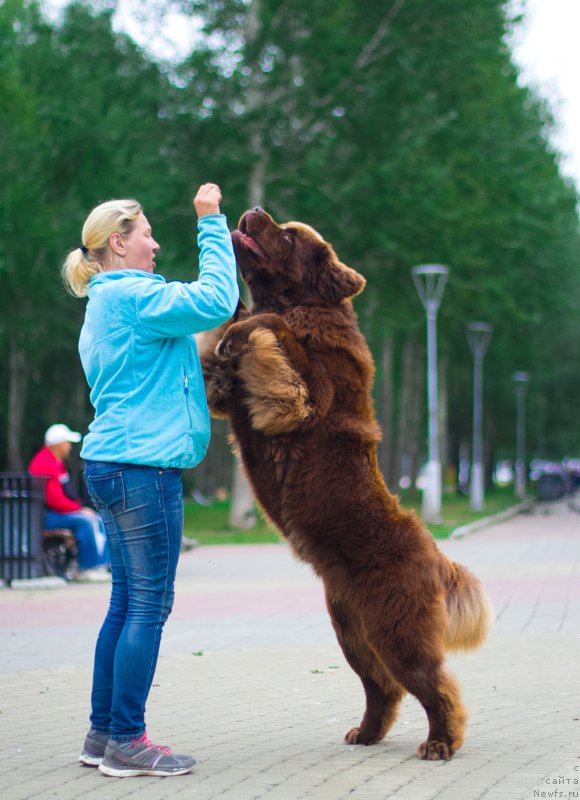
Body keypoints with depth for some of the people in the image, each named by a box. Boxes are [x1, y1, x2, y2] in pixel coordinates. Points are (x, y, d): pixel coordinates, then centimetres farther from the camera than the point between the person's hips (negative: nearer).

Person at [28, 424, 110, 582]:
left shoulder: (57, 462, 17)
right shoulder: (45, 464, -19)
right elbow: (54, 499, -24)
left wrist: (80, 507, 4)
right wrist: (79, 509, -15)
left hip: (58, 511, 11)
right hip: (44, 515, -11)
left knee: (97, 520, 2)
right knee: (84, 521, -26)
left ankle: (99, 565, -7)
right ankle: (85, 570, -21)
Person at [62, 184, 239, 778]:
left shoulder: (105, 304, 21)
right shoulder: (130, 295, -11)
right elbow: (217, 300, -18)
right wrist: (211, 223, -11)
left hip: (113, 465, 10)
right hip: (142, 467, -10)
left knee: (127, 603, 12)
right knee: (148, 605, -6)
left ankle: (103, 735, 16)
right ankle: (125, 743, -2)